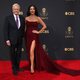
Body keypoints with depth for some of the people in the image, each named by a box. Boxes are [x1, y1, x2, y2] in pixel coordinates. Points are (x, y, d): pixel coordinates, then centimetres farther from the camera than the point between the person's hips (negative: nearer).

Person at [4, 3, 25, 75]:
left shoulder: (22, 18, 3)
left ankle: (17, 67, 29)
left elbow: (23, 29, 8)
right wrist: (7, 39, -12)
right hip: (12, 39, -3)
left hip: (20, 40, 3)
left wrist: (23, 37, 4)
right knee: (13, 54, 8)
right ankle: (14, 68, 21)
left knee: (19, 54, 13)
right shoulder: (8, 18, -6)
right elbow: (5, 29, -8)